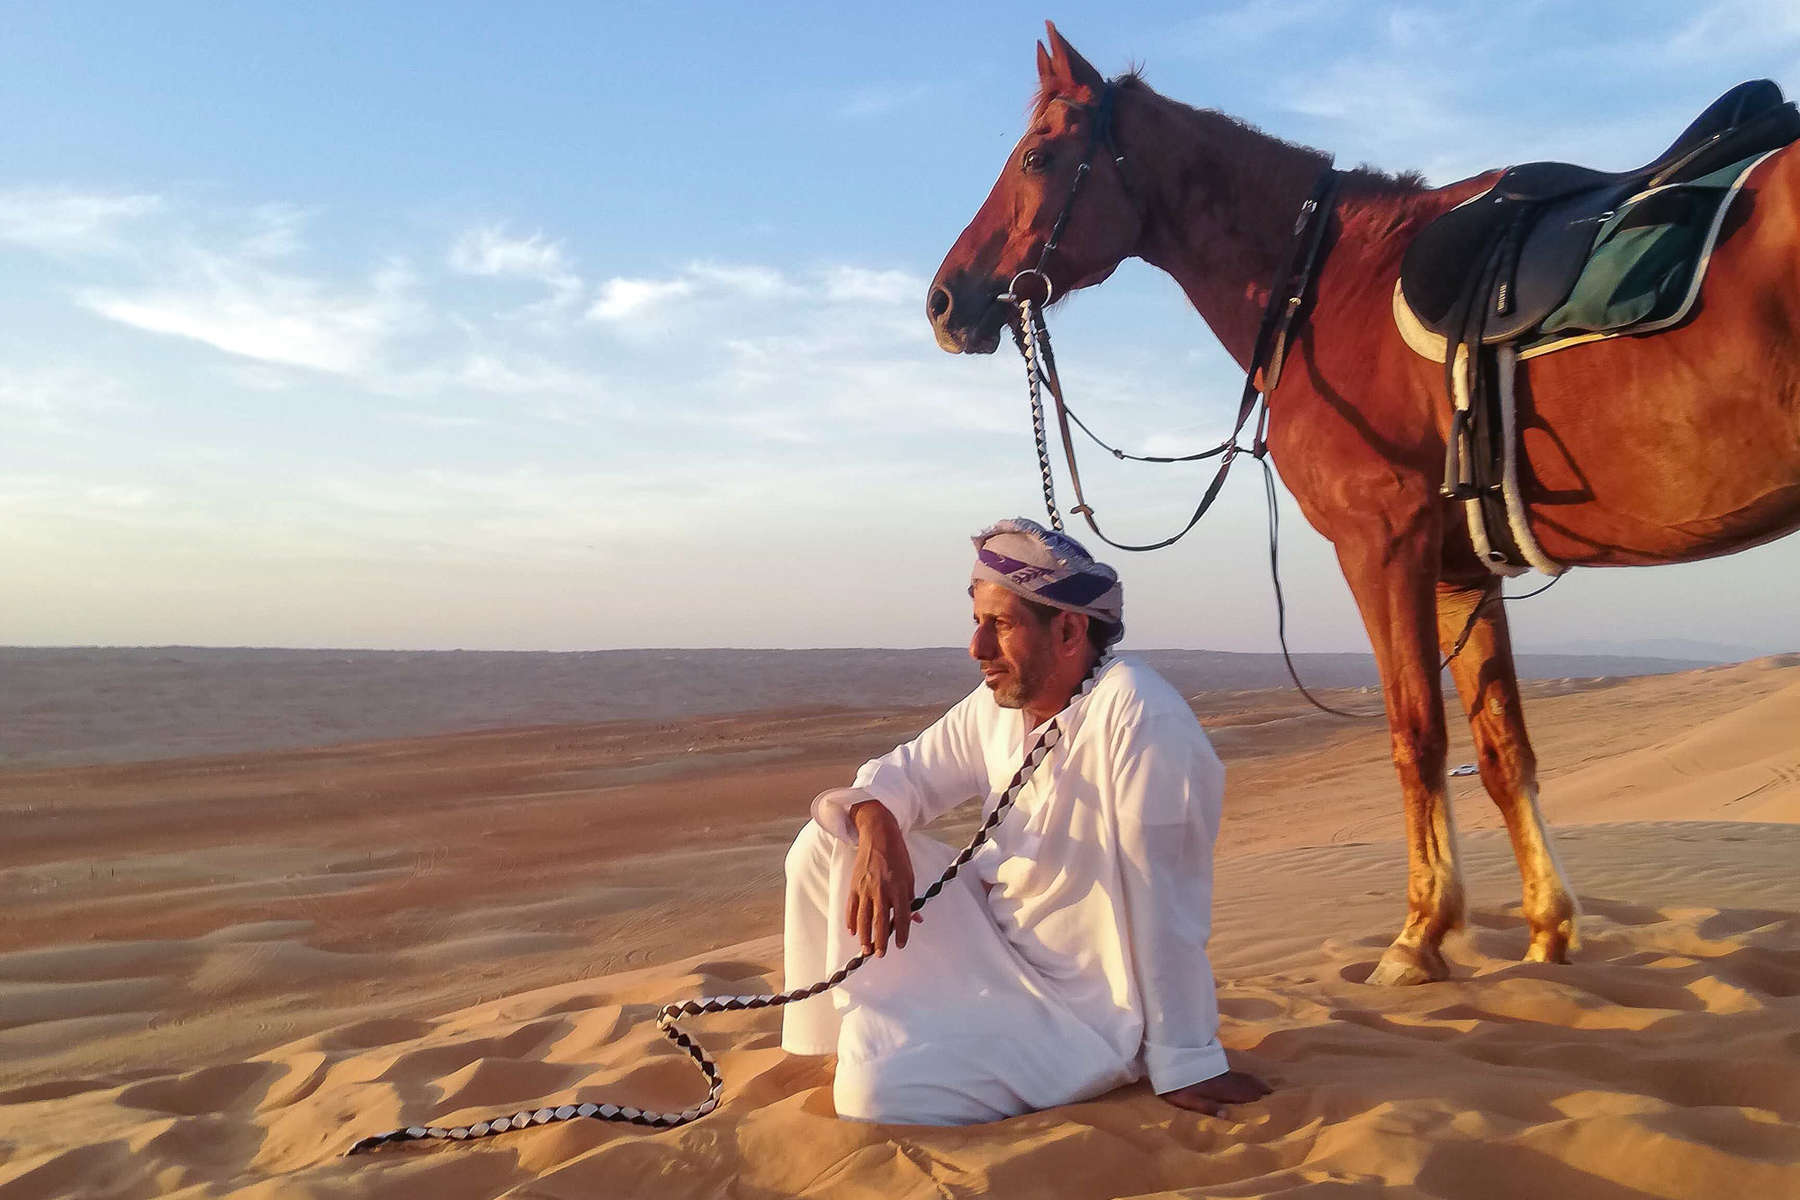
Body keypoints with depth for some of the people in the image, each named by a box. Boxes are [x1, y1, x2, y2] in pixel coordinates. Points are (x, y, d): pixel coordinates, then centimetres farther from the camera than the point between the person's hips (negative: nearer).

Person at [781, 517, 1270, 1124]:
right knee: (824, 845, -2)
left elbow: (1163, 903, -25)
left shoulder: (1138, 714, -27)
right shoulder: (995, 706, -1)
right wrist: (876, 828, -17)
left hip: (1079, 1015, -7)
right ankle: (849, 1038, 14)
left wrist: (1185, 1066, -20)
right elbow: (903, 772, 8)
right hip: (995, 946, 8)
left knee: (875, 1090, -26)